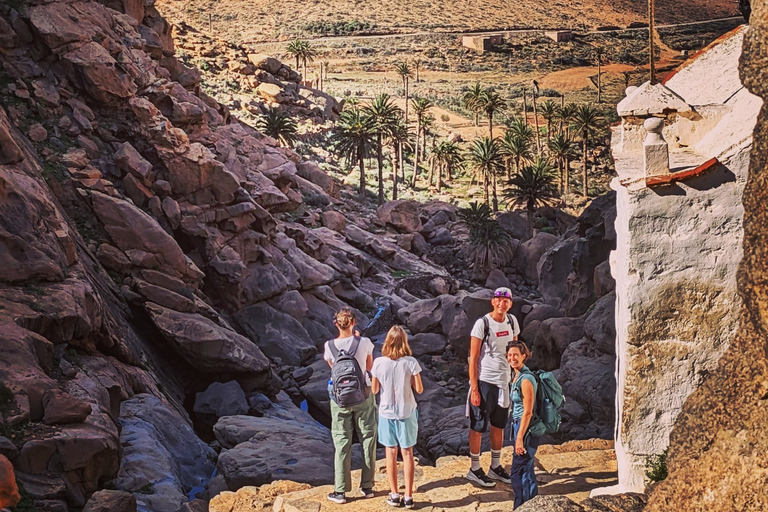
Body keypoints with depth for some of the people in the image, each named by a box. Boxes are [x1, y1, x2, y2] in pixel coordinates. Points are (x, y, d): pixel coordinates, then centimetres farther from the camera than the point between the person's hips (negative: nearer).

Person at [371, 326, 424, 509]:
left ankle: (394, 495, 17)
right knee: (407, 453, 8)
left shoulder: (379, 363, -10)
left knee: (391, 453, 11)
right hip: (407, 412, -1)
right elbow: (419, 389, -8)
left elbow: (374, 389, -2)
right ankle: (408, 497, 10)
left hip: (387, 412, 1)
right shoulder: (411, 362, -12)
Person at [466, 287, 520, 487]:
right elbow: (473, 357, -12)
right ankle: (475, 469, 13)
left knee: (499, 426, 16)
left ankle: (495, 467, 28)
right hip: (484, 382, -6)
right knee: (478, 427, 3)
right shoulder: (482, 324, -13)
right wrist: (474, 389, -16)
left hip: (504, 381, 6)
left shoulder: (512, 322, 4)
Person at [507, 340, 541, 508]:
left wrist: (520, 438, -19)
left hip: (527, 430, -10)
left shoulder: (526, 380, -19)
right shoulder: (517, 377, 10)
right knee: (527, 470, 16)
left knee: (518, 472, -3)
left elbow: (528, 412, -20)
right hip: (519, 425, 10)